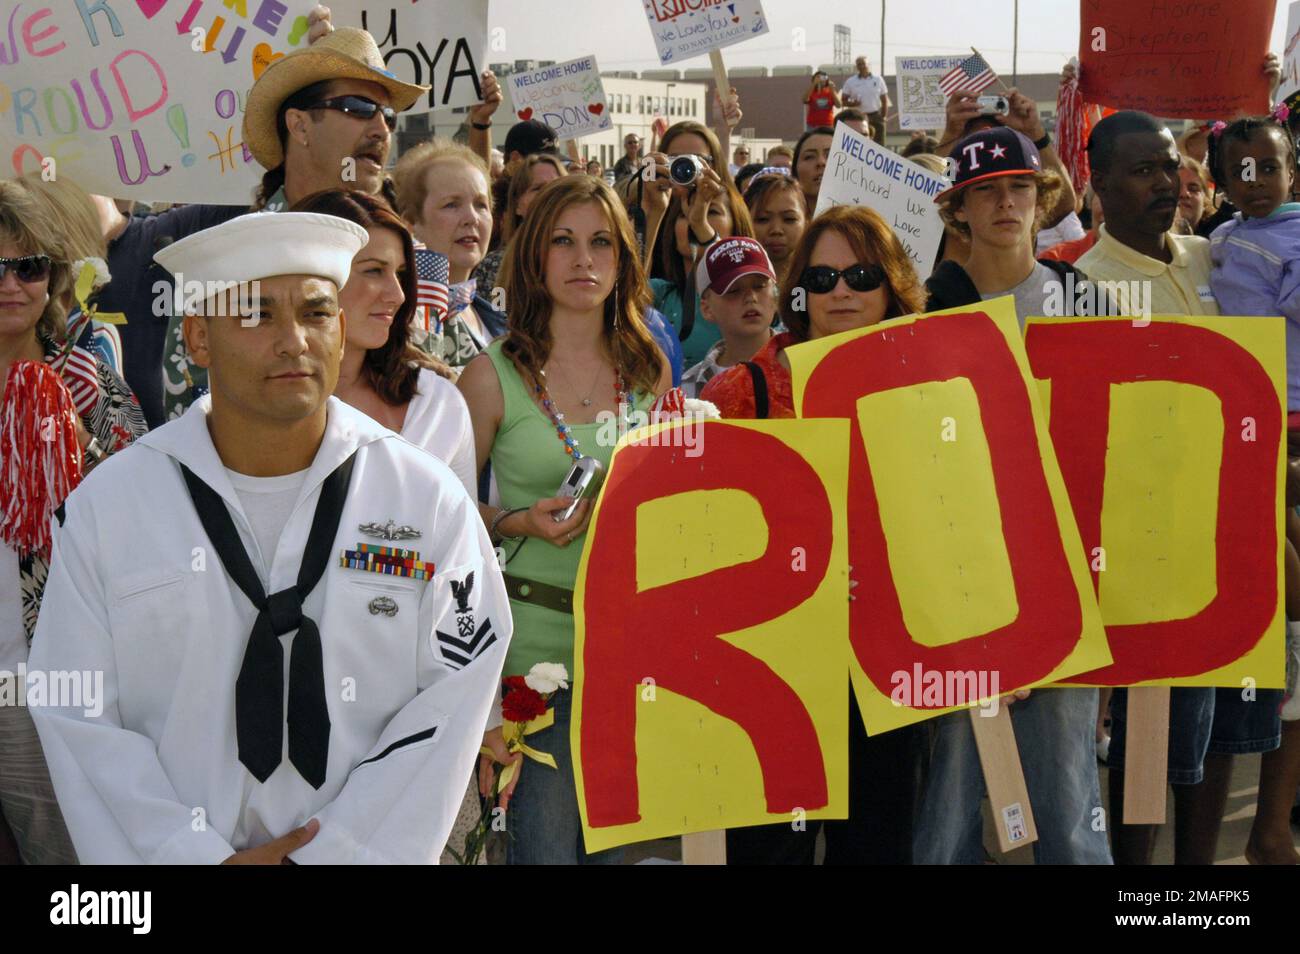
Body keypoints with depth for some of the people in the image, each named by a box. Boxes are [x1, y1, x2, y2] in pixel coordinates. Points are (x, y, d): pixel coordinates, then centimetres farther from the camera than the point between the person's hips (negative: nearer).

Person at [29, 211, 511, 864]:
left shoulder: (431, 499, -7)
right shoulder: (106, 504, -7)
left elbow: (448, 706, -11)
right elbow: (79, 720, -9)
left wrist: (333, 856, -18)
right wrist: (202, 859, -17)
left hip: (366, 853, 0)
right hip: (163, 852, 0)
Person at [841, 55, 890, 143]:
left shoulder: (878, 80, 6)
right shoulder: (850, 82, 4)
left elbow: (885, 101, 8)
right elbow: (844, 101, 5)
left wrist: (883, 118, 2)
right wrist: (851, 103, -16)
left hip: (875, 116, 1)